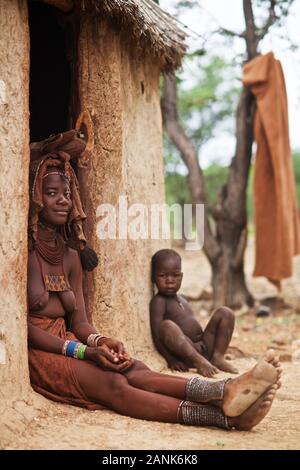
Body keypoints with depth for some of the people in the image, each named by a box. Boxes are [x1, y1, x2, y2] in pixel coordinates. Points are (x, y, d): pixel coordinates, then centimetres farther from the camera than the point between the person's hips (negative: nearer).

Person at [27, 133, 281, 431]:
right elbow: (24, 326, -13)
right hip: (34, 352, -6)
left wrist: (99, 341, -13)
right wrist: (83, 352, -19)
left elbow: (79, 321, 11)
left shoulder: (70, 256, 15)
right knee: (112, 383, -30)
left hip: (67, 343, 6)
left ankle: (226, 392, -49)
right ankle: (222, 415, -51)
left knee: (134, 370, -23)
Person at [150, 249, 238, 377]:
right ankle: (199, 361, -33)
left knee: (225, 313, 3)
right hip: (186, 353, -8)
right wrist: (170, 360, -25)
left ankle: (218, 357, -9)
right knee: (167, 326, -34)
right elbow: (157, 335, -16)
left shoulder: (181, 299, 20)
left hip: (204, 346, 8)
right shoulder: (159, 301, -6)